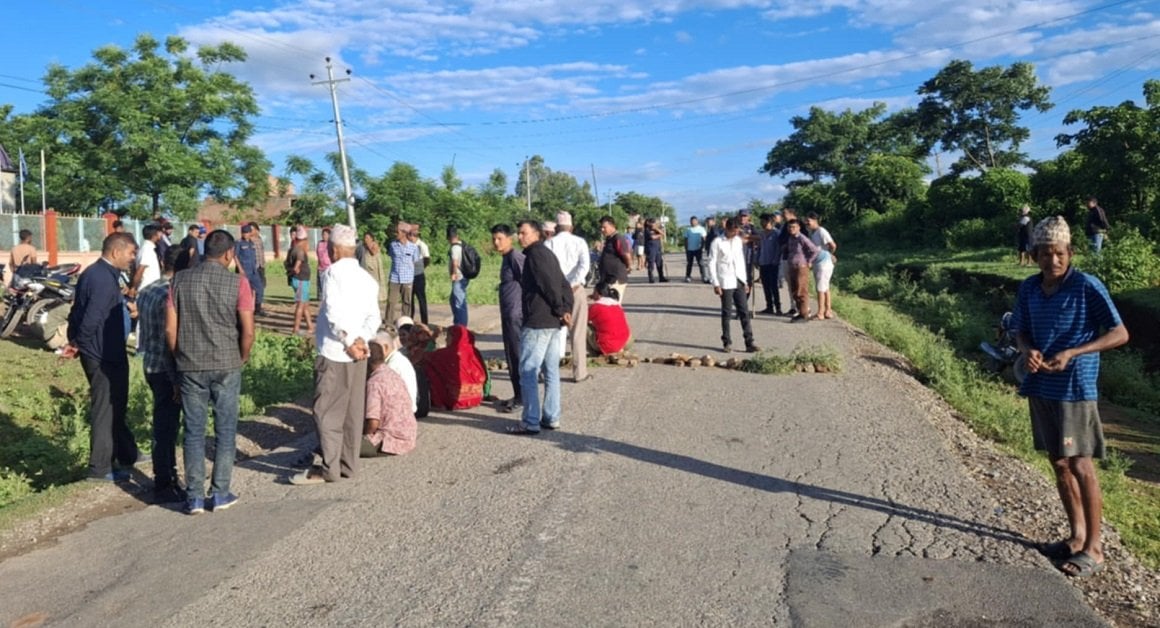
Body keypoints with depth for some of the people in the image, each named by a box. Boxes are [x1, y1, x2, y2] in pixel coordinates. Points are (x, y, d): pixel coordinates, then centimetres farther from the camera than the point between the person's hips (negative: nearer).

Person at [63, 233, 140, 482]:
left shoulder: (95, 273, 12)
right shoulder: (105, 279, -22)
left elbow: (79, 311, 15)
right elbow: (91, 319, -27)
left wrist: (76, 342, 11)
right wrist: (77, 345, -12)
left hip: (106, 353, 10)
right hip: (103, 355, -10)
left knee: (116, 406, 20)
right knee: (105, 411, 0)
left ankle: (126, 455, 33)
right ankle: (100, 468, 10)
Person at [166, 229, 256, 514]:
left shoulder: (181, 280, 0)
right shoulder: (238, 282, -8)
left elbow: (170, 328, 0)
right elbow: (248, 332, -10)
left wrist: (180, 358, 13)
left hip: (190, 366, 2)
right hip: (227, 365, -2)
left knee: (194, 432, 10)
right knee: (225, 431, 9)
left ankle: (194, 497, 14)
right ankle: (220, 494, 15)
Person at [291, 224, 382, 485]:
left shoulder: (334, 272, -9)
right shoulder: (367, 278, 13)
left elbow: (334, 314, -18)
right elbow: (374, 317, 4)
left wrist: (349, 342, -11)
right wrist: (362, 341, -6)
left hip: (334, 354, -7)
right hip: (358, 355, 7)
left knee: (326, 413, -1)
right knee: (353, 413, 10)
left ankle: (329, 469, 1)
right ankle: (348, 465, 16)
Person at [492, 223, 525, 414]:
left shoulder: (516, 257, -14)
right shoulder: (506, 258, 15)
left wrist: (526, 310, -17)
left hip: (516, 315, -10)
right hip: (508, 314, 10)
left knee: (517, 356, -4)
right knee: (511, 357, 14)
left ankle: (522, 398, 4)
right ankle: (518, 396, 22)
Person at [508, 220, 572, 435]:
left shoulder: (535, 254, -9)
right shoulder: (548, 254, 19)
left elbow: (549, 284, -17)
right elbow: (564, 285, 15)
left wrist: (560, 309, -9)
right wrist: (566, 309, 6)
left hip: (537, 323, -10)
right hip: (553, 323, 10)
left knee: (528, 373, -5)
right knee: (551, 372, 11)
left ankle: (531, 422, -4)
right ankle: (551, 418, 16)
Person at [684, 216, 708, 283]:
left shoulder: (701, 229, 1)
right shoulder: (688, 229, 10)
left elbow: (703, 239, -2)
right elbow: (686, 239, 11)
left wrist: (702, 247, -11)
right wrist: (686, 249, 5)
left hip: (698, 249, -3)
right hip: (689, 249, 3)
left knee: (701, 263, -7)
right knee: (689, 263, 7)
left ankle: (704, 277, -7)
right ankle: (688, 277, 13)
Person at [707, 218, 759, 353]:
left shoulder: (739, 241, 11)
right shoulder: (717, 242, -5)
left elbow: (742, 261, 17)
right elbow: (712, 263, -7)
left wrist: (745, 281, 13)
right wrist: (715, 283, -12)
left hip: (739, 281, 5)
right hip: (726, 283, -5)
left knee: (744, 312, 1)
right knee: (727, 313, 1)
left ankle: (749, 342, 2)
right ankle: (727, 342, 11)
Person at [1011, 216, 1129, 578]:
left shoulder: (1087, 286, -12)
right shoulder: (1028, 289, 5)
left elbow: (1120, 334, -11)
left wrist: (1072, 353, -22)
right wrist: (1027, 351, -8)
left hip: (1075, 389, -6)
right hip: (1041, 387, 6)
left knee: (1081, 467, -1)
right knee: (1059, 463, 13)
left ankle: (1094, 548, 11)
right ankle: (1076, 536, 27)